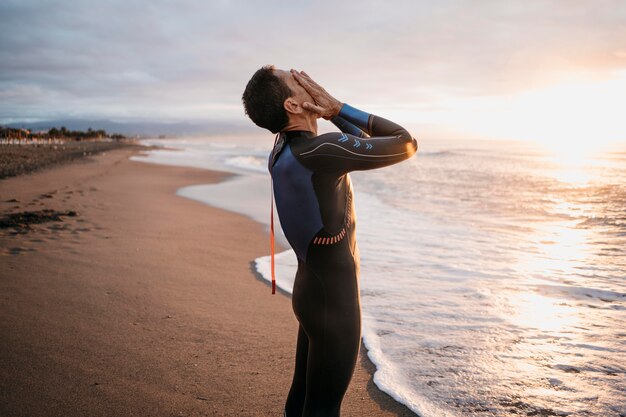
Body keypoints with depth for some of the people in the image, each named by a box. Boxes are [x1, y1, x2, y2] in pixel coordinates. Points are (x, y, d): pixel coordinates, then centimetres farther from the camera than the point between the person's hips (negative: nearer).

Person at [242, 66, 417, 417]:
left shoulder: (284, 147, 1)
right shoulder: (320, 151, -29)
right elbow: (406, 144, -18)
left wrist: (329, 111, 0)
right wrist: (336, 107, -16)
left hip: (312, 288, 9)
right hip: (334, 300, -9)